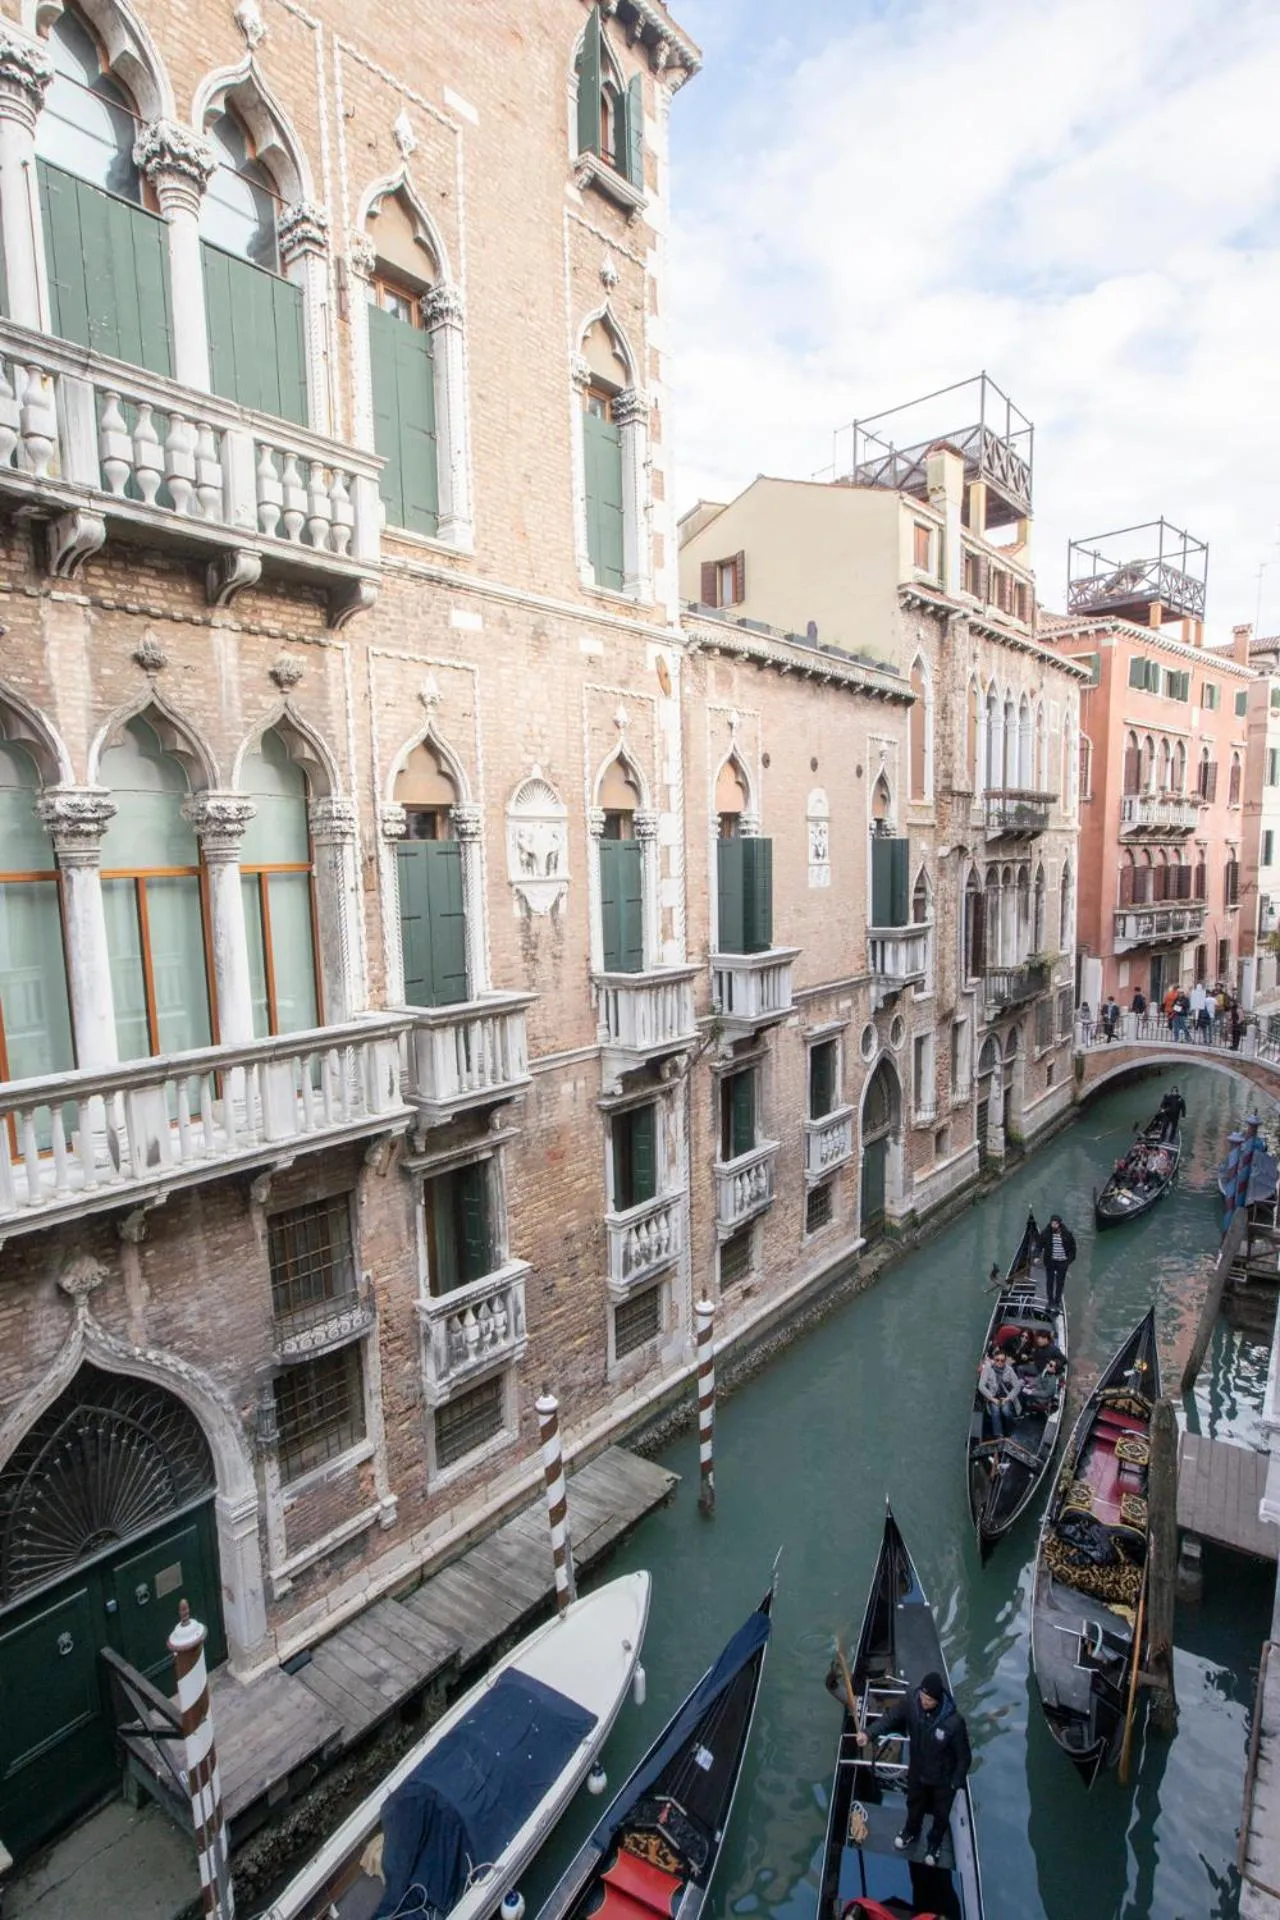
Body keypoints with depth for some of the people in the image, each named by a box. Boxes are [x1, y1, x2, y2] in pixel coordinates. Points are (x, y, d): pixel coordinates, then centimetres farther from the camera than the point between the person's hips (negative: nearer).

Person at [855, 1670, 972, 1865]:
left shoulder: (954, 1722, -37)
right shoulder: (910, 1702, -30)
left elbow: (964, 1756, -21)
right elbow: (890, 1717, -24)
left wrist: (956, 1783, -12)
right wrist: (868, 1732, -39)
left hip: (943, 1778, -3)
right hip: (917, 1771, 3)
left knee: (940, 1814, 25)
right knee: (914, 1805, 31)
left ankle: (935, 1844, 57)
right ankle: (911, 1833, 61)